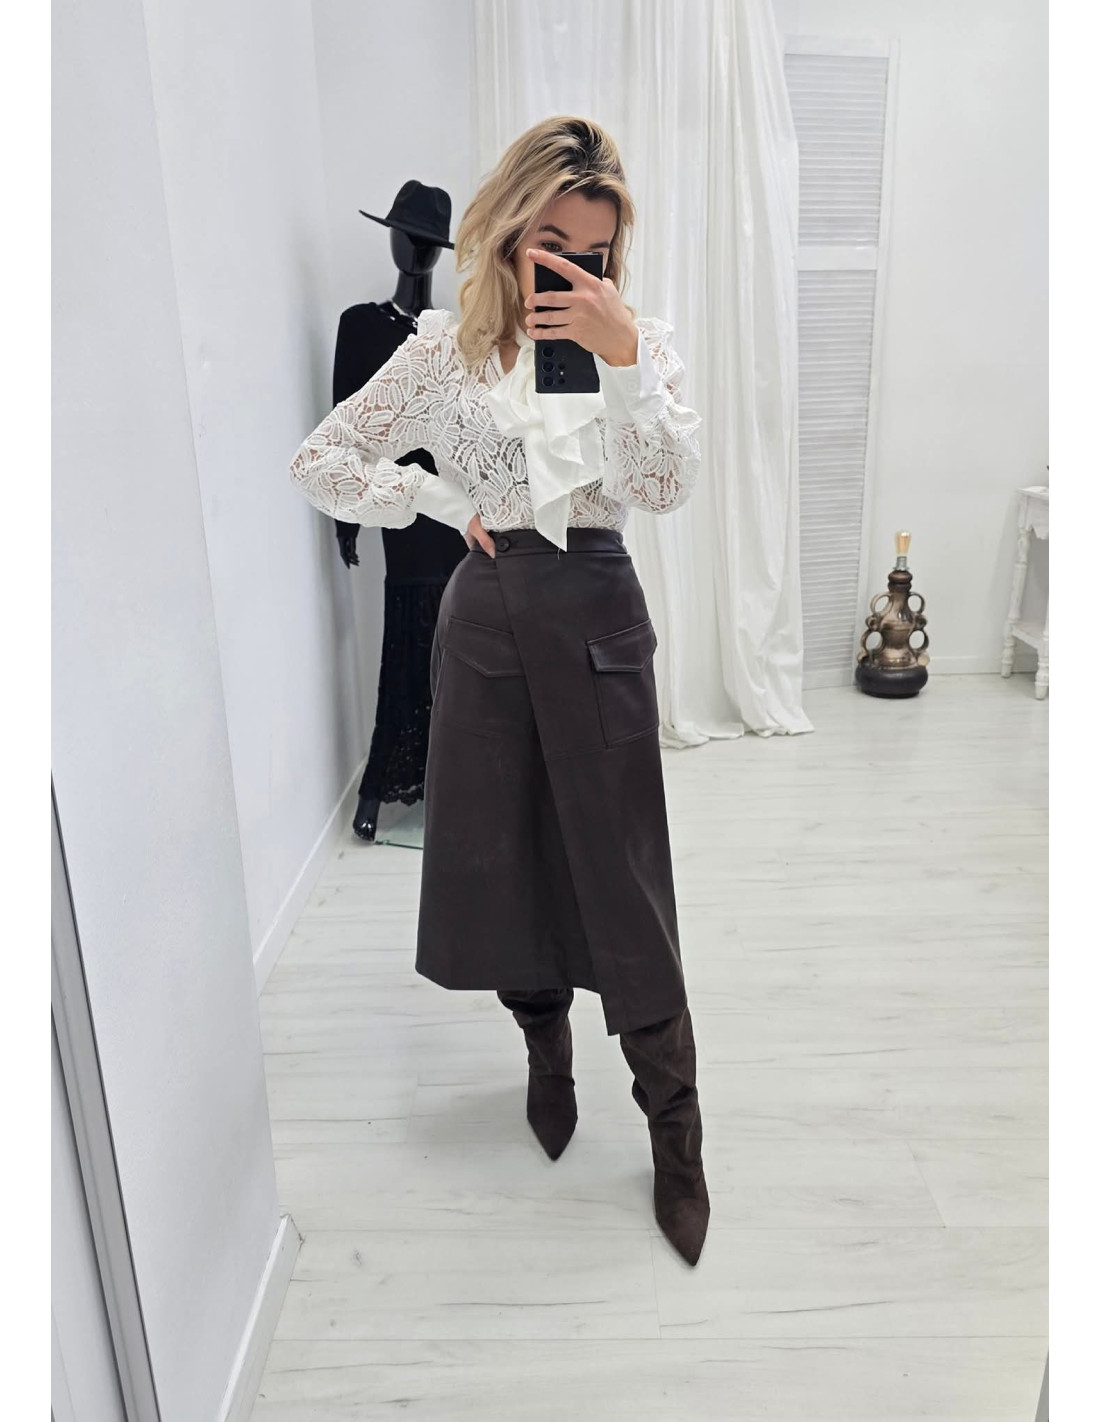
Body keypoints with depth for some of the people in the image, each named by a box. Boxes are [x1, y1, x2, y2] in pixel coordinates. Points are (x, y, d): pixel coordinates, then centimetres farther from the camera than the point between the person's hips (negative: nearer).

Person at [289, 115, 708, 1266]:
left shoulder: (638, 341, 4)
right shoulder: (449, 347, 3)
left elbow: (666, 488, -12)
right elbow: (321, 462, 5)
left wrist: (623, 359, -23)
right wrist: (447, 504, -2)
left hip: (596, 610, -1)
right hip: (488, 614, 2)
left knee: (623, 877, -1)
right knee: (503, 856, 10)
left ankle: (675, 1137, 14)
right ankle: (546, 1049, 38)